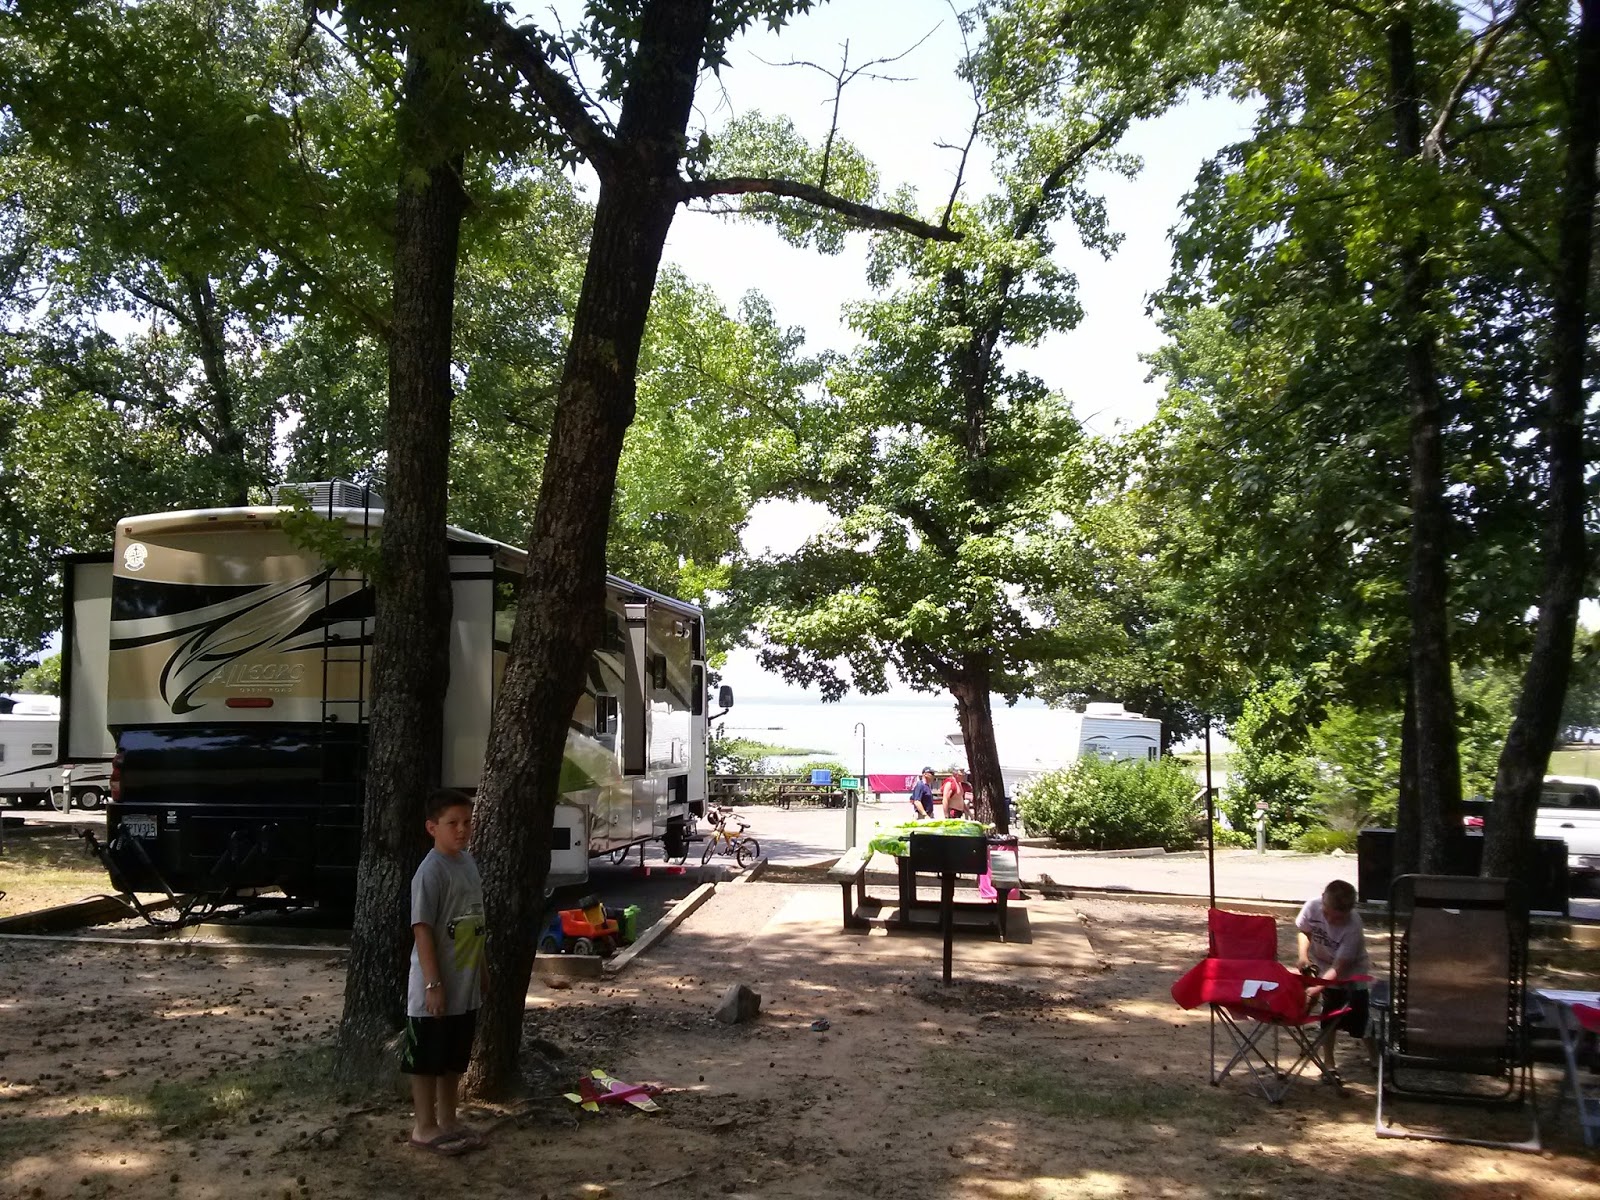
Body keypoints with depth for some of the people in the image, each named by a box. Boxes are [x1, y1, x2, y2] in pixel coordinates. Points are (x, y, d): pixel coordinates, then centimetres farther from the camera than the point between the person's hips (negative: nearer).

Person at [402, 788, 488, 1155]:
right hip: (436, 988, -8)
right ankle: (425, 1127, 18)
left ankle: (447, 1120, 30)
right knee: (427, 1060, 6)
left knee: (454, 1058, 18)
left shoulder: (468, 863, 7)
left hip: (465, 985, 8)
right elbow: (422, 931, -20)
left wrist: (482, 971, 18)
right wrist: (433, 984, -21)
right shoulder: (430, 872, -19)